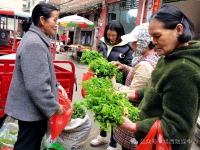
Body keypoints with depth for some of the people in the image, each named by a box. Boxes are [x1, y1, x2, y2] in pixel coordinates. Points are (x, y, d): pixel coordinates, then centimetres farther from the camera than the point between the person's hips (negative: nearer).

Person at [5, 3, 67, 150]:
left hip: (33, 106, 10)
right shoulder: (34, 44, -25)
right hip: (31, 109, -10)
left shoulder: (37, 39, 9)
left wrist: (56, 85, 9)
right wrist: (54, 107, -19)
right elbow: (36, 85, -29)